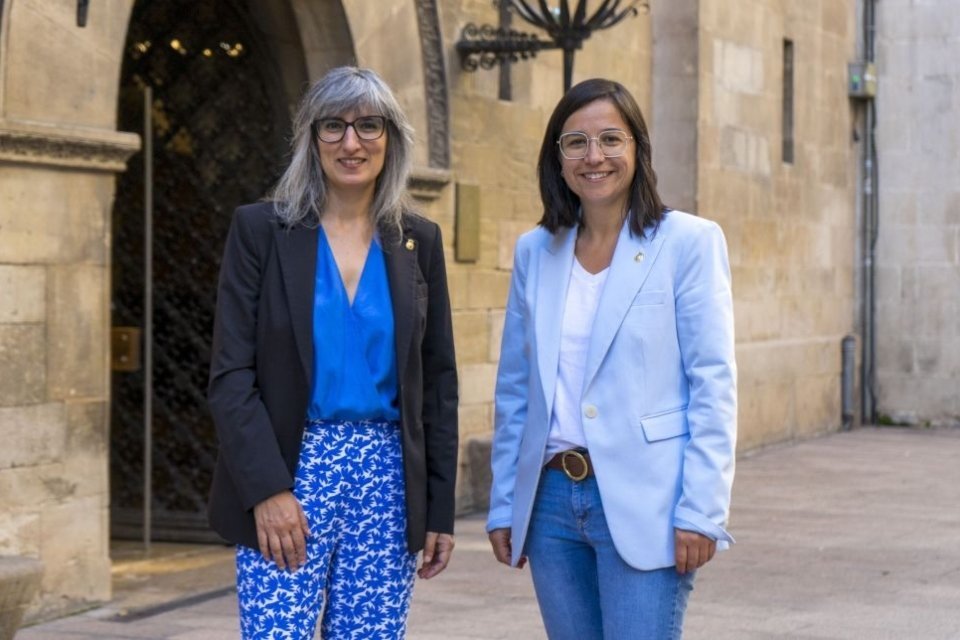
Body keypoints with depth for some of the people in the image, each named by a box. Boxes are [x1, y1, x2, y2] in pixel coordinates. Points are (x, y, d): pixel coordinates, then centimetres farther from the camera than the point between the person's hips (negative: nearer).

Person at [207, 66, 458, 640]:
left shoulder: (418, 241, 8)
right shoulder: (261, 230, 0)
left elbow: (438, 381, 10)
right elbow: (231, 374, -4)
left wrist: (440, 507, 5)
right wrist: (267, 487, -14)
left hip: (388, 478, 3)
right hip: (290, 469, -2)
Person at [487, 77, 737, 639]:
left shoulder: (689, 243, -3)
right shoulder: (535, 252, 11)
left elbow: (714, 386, -6)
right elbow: (515, 388, 15)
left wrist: (701, 511, -12)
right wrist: (503, 505, 12)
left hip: (643, 504, -5)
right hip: (551, 498, 5)